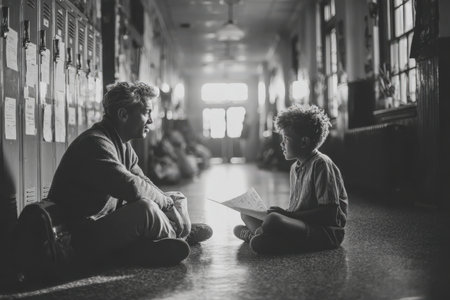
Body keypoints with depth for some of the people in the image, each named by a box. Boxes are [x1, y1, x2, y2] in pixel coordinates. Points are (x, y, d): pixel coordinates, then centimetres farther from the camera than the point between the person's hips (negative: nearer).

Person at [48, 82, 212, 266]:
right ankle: (178, 236, -3)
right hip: (82, 239, -10)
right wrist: (168, 201, -15)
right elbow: (132, 187, -30)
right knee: (144, 208, -31)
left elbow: (144, 183, 12)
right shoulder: (95, 143, -20)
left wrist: (172, 200, -6)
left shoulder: (124, 146, 12)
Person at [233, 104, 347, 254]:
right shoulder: (295, 168, 15)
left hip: (327, 232, -9)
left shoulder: (321, 164, -13)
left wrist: (288, 214, -19)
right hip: (303, 225, 9)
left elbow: (330, 214, -19)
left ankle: (253, 234, -4)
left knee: (273, 221, -33)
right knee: (248, 214, 7)